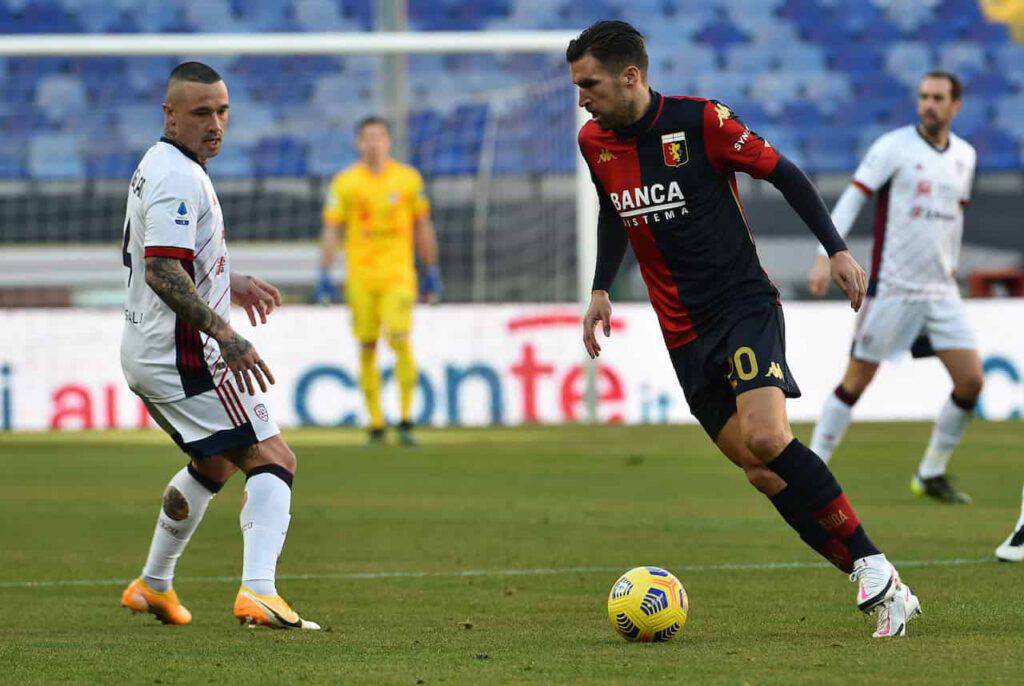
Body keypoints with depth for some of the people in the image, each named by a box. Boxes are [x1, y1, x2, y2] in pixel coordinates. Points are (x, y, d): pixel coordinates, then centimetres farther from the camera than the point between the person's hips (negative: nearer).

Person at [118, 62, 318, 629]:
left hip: (145, 354, 11)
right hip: (184, 361, -11)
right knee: (273, 461, -13)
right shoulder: (178, 178, -18)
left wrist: (230, 284, 33)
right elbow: (163, 274, -28)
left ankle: (154, 586, 37)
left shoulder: (155, 167, 15)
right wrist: (226, 336, -31)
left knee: (213, 464, 29)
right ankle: (258, 590, -30)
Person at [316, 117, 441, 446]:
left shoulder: (408, 178, 5)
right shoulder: (345, 182, 3)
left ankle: (406, 421, -8)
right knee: (367, 348, 2)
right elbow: (331, 230, 4)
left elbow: (423, 227, 13)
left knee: (400, 341, -15)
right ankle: (376, 425, 11)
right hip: (359, 276, 1)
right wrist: (324, 276, -2)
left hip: (398, 273, -1)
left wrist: (431, 272, 13)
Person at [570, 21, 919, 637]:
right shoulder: (595, 143, 4)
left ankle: (875, 570, -16)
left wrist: (837, 249, -7)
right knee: (765, 474, -4)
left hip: (746, 303, -5)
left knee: (766, 437, -26)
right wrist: (601, 289, 17)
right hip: (684, 332, 5)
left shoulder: (702, 121, -12)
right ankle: (884, 595, 0)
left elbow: (784, 174, -3)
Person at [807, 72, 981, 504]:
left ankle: (932, 475, 11)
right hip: (891, 287, -5)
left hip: (940, 290, 5)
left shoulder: (964, 156, 10)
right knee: (856, 382, -2)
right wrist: (826, 257, -20)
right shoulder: (894, 147, -8)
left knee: (971, 380, -3)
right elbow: (851, 199, -11)